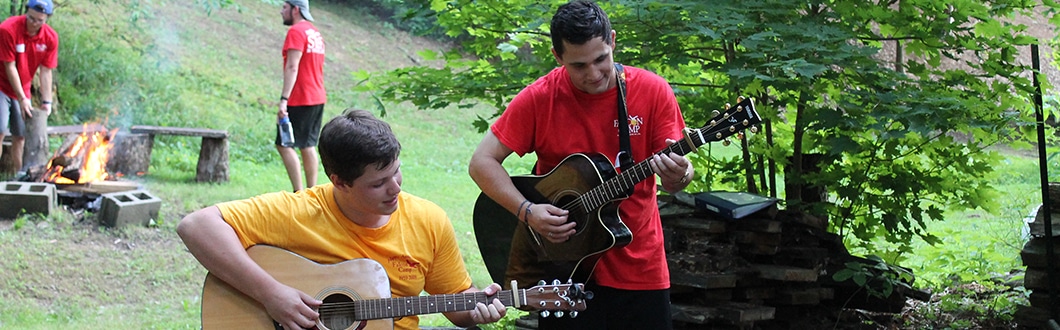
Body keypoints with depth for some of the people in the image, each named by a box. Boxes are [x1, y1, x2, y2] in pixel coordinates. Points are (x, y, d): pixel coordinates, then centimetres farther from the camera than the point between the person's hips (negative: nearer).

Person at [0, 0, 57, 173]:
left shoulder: (50, 38, -9)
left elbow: (46, 72, -5)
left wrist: (46, 102, -10)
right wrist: (22, 98, -20)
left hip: (23, 90, 5)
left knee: (20, 136, 5)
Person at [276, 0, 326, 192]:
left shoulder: (296, 32, -13)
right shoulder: (315, 32, 16)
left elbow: (292, 67, -21)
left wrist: (284, 99, -26)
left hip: (300, 100, -9)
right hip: (317, 98, 9)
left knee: (284, 145, -5)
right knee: (308, 146, 12)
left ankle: (298, 193, -11)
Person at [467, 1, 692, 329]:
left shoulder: (653, 92, -5)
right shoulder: (539, 98, -8)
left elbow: (679, 169, -5)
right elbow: (482, 162, -6)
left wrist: (678, 176, -28)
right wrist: (527, 211, -19)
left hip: (639, 267, 1)